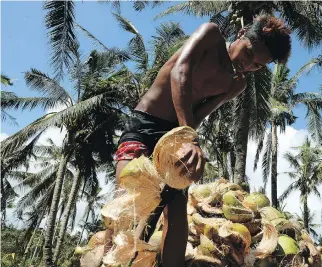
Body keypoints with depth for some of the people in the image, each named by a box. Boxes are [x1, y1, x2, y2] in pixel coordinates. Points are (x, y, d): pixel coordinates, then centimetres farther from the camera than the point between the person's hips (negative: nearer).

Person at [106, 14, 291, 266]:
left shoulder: (237, 85, 8)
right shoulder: (211, 33, -6)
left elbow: (198, 116, -5)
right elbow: (180, 71, -25)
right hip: (143, 124, -5)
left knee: (177, 214, -8)